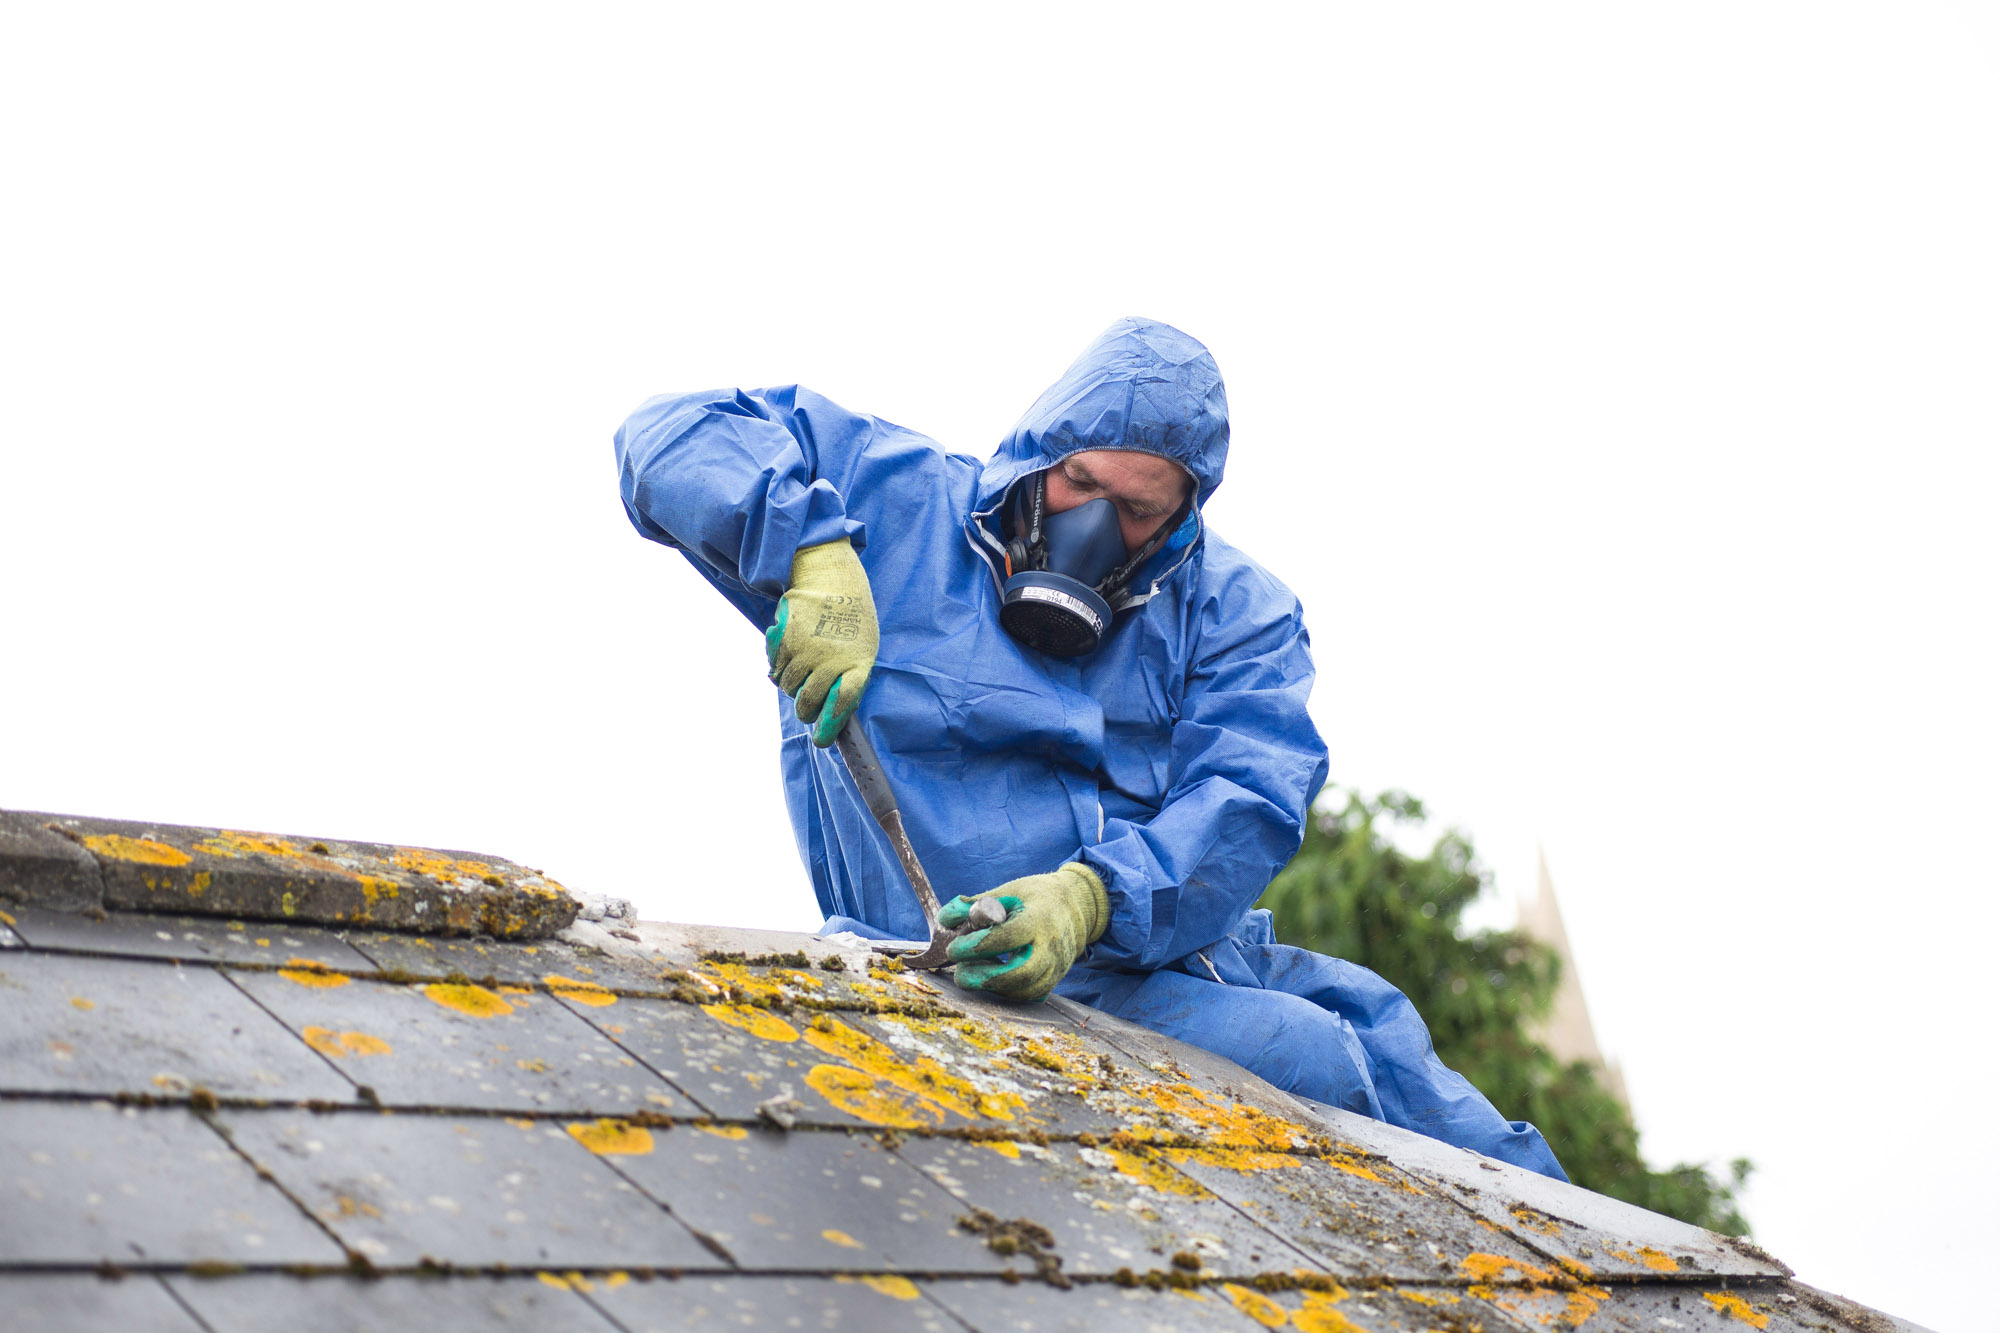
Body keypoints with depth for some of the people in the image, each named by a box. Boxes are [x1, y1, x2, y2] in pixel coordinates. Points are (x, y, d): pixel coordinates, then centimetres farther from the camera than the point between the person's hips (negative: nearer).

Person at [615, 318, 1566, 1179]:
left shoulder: (1235, 608, 10)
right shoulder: (896, 505, 5)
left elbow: (1247, 804, -7)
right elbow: (675, 435, 1)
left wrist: (1090, 900, -27)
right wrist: (816, 554, -19)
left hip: (1186, 955, 5)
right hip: (971, 966, -5)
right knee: (1319, 1068, -25)